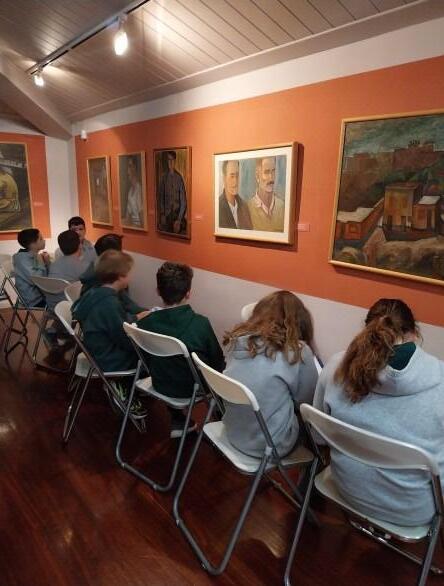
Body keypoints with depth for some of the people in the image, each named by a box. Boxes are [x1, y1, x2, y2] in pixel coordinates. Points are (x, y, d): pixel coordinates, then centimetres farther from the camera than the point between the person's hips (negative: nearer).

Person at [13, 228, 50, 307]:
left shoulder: (35, 256, 6)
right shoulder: (22, 258, -16)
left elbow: (46, 276, 7)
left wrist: (47, 263, -8)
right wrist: (40, 262, -16)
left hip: (42, 293, 7)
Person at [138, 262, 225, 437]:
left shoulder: (145, 324, -18)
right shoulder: (201, 324, -25)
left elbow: (146, 359, -2)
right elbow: (218, 362, -10)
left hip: (161, 385, 3)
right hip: (192, 388, -2)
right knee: (223, 370, 23)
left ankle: (177, 422, 31)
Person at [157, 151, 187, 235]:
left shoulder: (179, 177, -5)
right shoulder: (163, 177, 2)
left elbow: (183, 200, -7)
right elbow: (160, 197, 5)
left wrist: (179, 220, -13)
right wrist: (162, 214, -5)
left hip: (177, 213, -2)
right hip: (166, 214, 2)